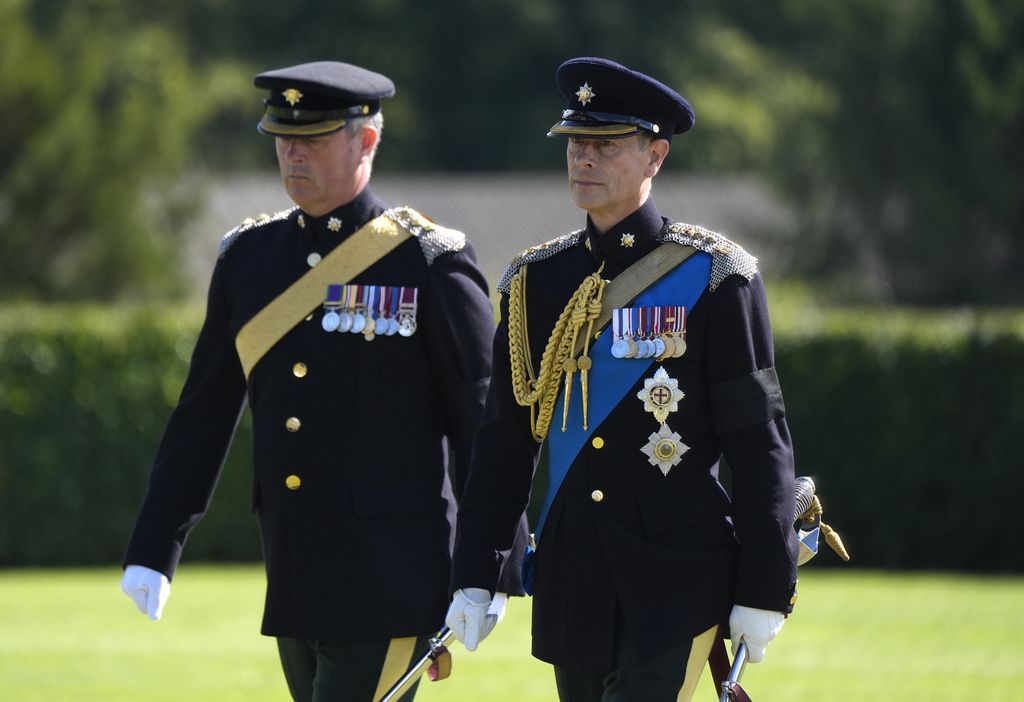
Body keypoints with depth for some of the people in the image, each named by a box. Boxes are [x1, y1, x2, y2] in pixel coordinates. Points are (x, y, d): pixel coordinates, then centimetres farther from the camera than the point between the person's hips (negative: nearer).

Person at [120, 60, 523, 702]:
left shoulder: (431, 262, -6)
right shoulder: (248, 257, 10)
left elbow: (486, 426, -5)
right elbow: (203, 415, 14)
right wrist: (153, 552, 9)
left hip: (388, 582, -6)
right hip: (294, 582, 6)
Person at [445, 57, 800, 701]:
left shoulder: (712, 277, -5)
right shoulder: (536, 280, 9)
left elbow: (760, 446, -5)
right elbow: (504, 443, 12)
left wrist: (763, 592, -9)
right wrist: (474, 578, 7)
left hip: (678, 576, -5)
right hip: (572, 585, 5)